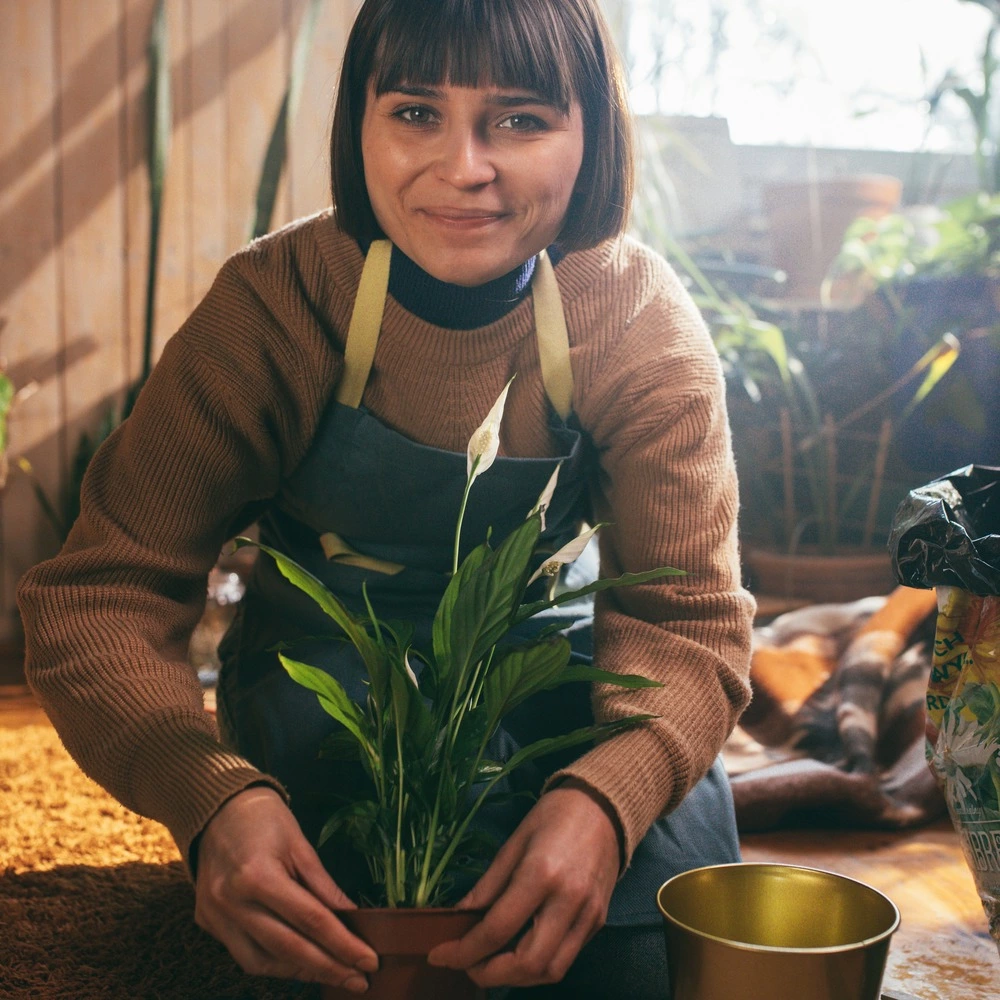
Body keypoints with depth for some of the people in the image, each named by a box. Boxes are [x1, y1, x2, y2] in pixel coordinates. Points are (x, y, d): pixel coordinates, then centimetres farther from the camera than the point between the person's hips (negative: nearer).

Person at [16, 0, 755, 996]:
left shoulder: (643, 322, -16)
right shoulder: (273, 306, -20)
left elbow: (685, 616, -20)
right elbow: (100, 594, -23)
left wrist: (605, 797, -43)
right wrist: (217, 798, -44)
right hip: (321, 676, 0)